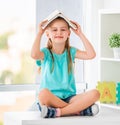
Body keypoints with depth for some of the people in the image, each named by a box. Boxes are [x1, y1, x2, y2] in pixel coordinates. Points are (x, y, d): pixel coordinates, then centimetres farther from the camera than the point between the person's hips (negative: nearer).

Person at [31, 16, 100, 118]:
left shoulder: (71, 52, 10)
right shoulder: (46, 53, 2)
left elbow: (91, 55, -6)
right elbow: (34, 55, -23)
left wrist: (80, 34, -1)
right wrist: (39, 33, -12)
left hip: (69, 98, 3)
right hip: (51, 98, -3)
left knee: (94, 93, -24)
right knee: (43, 93, -40)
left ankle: (58, 112, -28)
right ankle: (78, 110, -26)